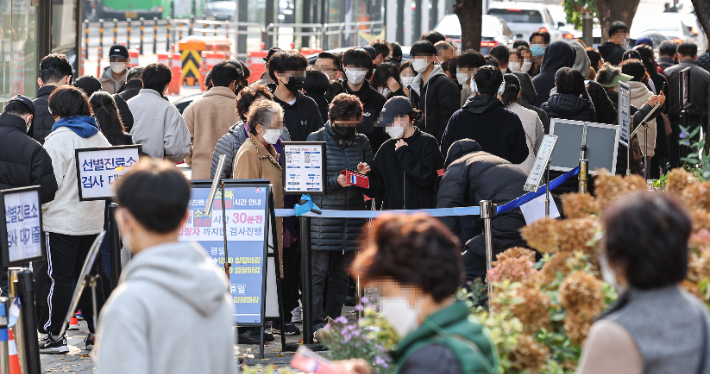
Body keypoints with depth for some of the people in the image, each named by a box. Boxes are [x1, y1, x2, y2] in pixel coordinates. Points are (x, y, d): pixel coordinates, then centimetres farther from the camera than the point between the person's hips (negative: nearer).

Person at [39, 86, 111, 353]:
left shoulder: (58, 139, -11)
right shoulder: (99, 137, 8)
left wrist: (39, 210, -1)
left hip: (63, 219, -6)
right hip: (93, 220, 6)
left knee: (61, 278, -1)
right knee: (89, 276, 12)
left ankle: (55, 336, 3)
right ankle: (97, 332, 11)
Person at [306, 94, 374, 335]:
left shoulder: (362, 142, 13)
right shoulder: (317, 140, 2)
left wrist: (365, 172, -7)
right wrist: (335, 181, -19)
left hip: (353, 215, 4)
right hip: (323, 214, -4)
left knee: (343, 274, 7)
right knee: (318, 272, -6)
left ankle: (334, 322, 15)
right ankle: (316, 324, -5)